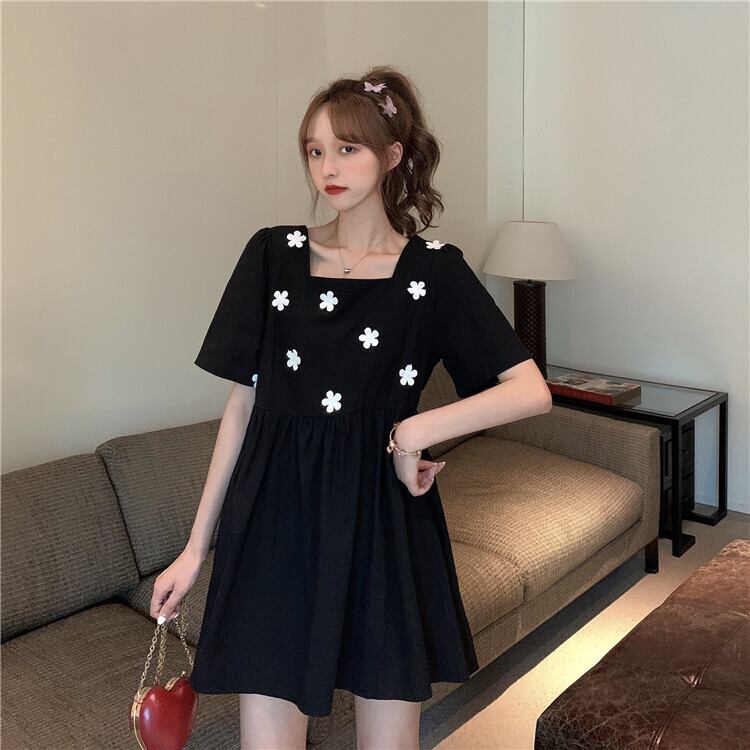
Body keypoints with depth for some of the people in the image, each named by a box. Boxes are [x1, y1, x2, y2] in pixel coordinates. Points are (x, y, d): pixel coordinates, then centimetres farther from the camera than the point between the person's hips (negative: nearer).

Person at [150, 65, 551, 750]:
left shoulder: (434, 270, -2)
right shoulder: (273, 254, 3)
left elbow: (531, 391, -7)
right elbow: (243, 403, 5)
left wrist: (413, 432, -14)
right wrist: (197, 546, 5)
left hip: (384, 524, -1)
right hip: (276, 521, 1)